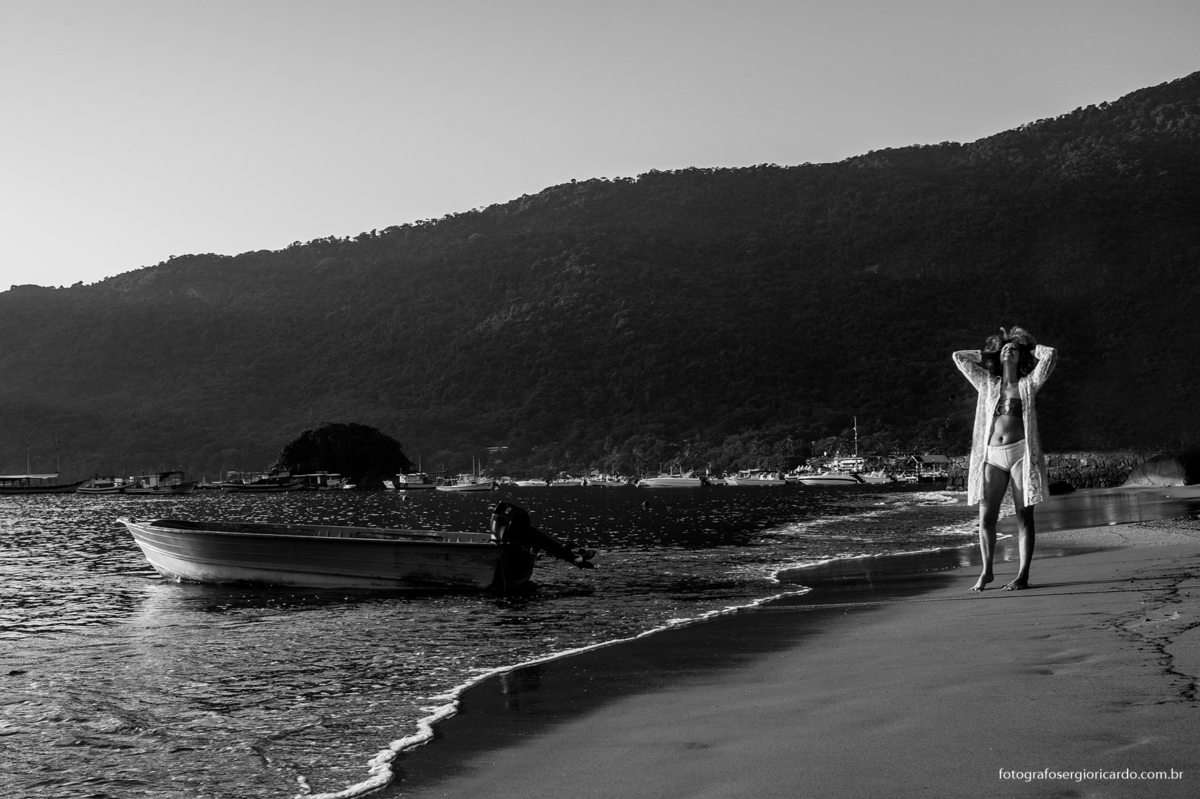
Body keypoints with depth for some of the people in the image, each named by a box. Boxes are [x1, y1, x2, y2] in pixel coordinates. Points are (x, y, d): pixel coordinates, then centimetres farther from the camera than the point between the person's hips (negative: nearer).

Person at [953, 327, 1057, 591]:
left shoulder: (1028, 384, 10)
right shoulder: (987, 384, 17)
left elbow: (1050, 354, 0)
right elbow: (959, 357, 21)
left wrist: (1027, 348, 17)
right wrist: (989, 352, 24)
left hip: (1021, 453, -2)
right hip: (992, 456, 2)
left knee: (1024, 515, -1)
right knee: (986, 517, -2)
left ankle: (1023, 575, 3)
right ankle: (986, 571, 15)